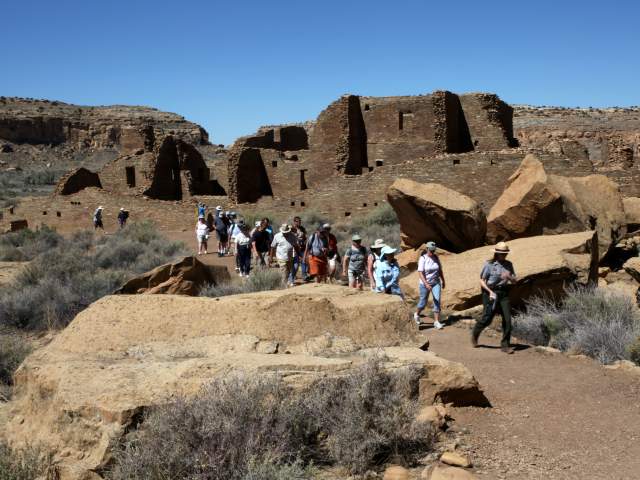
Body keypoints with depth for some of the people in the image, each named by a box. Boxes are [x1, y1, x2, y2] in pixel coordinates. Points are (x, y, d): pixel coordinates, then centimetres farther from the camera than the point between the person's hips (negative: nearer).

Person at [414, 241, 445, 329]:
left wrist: (443, 281, 18)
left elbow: (440, 270, 13)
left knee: (437, 301, -8)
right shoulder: (423, 259, -14)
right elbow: (420, 273, -20)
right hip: (424, 284, -3)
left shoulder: (436, 257, 1)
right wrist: (426, 284, -30)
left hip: (436, 283, 4)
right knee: (423, 302, 9)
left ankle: (436, 321, -4)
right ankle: (417, 314, 39)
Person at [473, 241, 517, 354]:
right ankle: (474, 334, 31)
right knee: (487, 319, 2)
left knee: (507, 319, -5)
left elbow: (514, 280, 6)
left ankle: (505, 345, 4)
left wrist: (509, 277, -16)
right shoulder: (489, 264, -8)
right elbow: (482, 281, -6)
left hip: (504, 294, 4)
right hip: (491, 292, -4)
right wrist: (490, 292, -18)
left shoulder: (508, 264, 5)